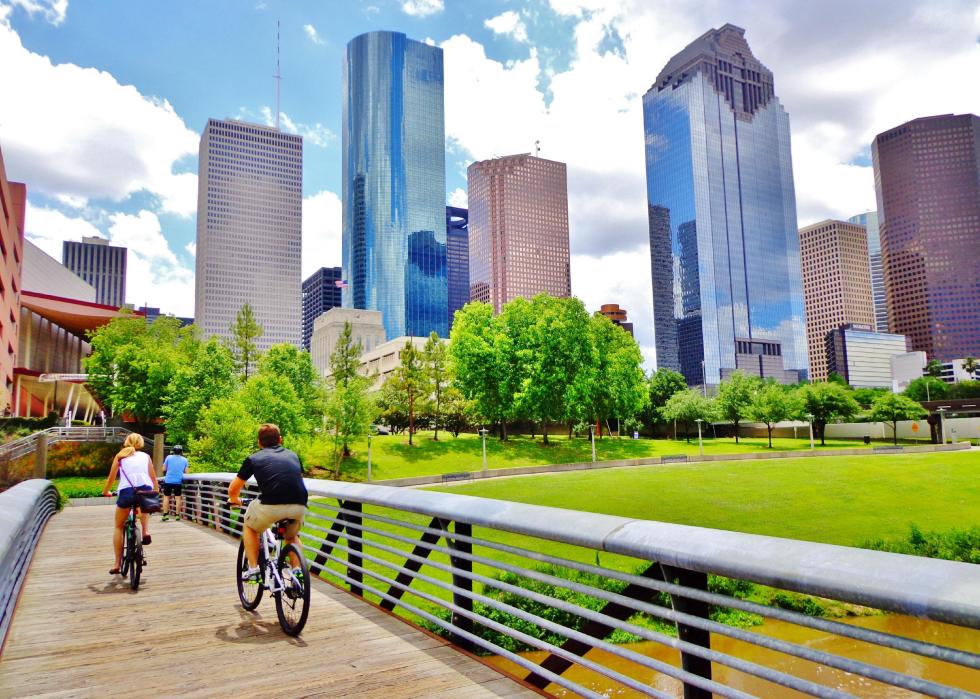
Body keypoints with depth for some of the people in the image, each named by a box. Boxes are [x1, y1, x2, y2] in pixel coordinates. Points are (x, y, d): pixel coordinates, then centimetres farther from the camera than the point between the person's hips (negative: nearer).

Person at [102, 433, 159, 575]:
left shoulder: (120, 456, 18)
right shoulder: (145, 456, 20)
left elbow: (111, 478, 18)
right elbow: (153, 478, 17)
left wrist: (105, 491, 35)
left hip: (126, 491, -1)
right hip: (146, 490, 1)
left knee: (119, 527, 18)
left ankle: (117, 564, 15)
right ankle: (145, 532, 14)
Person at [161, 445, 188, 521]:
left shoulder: (169, 457, -2)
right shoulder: (184, 459, 2)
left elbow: (164, 468, 3)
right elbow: (186, 471, 6)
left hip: (168, 480, 0)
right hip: (178, 481, 1)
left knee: (166, 497, 10)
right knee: (178, 497, 8)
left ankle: (165, 514, 7)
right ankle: (177, 515, 9)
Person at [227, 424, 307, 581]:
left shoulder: (254, 459, 18)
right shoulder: (292, 455, 25)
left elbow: (233, 490, 26)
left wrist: (235, 500, 48)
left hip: (271, 506, -3)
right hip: (299, 507, 3)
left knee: (249, 527, 30)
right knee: (292, 536, 34)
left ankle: (253, 569, 23)